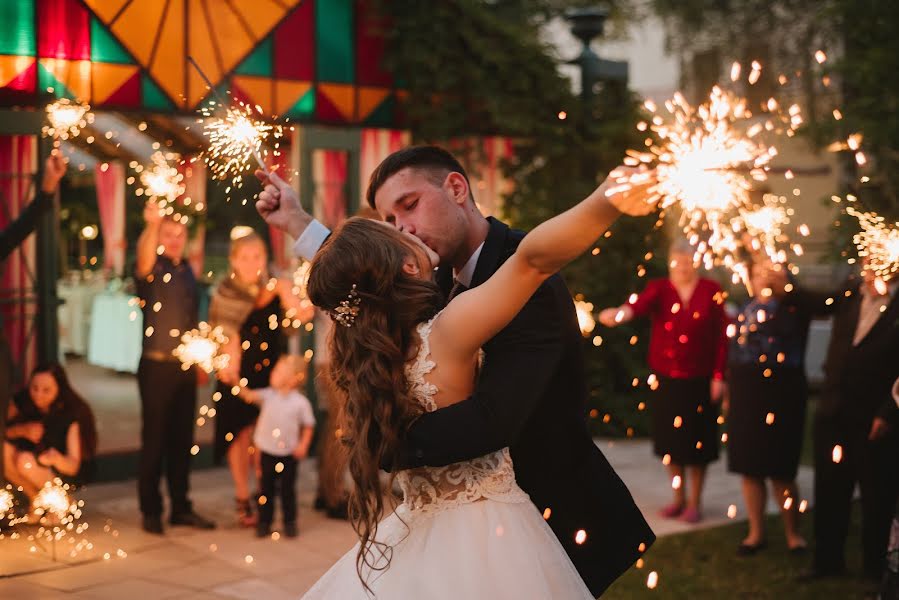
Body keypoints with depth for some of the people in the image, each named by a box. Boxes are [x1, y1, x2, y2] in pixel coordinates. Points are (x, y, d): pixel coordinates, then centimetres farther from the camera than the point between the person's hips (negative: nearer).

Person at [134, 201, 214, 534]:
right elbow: (144, 257, -33)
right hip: (157, 366, -6)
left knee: (182, 439, 11)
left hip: (185, 368, 6)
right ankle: (150, 511, 9)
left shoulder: (187, 272, 13)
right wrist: (152, 224, -52)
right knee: (154, 439, 0)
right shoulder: (153, 268, -7)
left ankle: (180, 507, 20)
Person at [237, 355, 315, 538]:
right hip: (267, 452, 2)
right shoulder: (268, 395, -3)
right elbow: (249, 395, -17)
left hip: (289, 454, -2)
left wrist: (303, 445, -10)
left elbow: (308, 426, 0)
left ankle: (290, 522, 21)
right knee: (266, 489, 9)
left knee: (288, 489, 8)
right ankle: (264, 522, 19)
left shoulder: (301, 402, -8)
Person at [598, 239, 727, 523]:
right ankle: (679, 498, 26)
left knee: (696, 442, 4)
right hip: (666, 379, 1)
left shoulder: (711, 291, -1)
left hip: (699, 380, -1)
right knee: (671, 441, 9)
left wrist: (719, 376, -5)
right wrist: (621, 313, -47)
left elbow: (722, 335, -1)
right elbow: (642, 303, -24)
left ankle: (695, 502, 18)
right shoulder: (660, 289, -1)